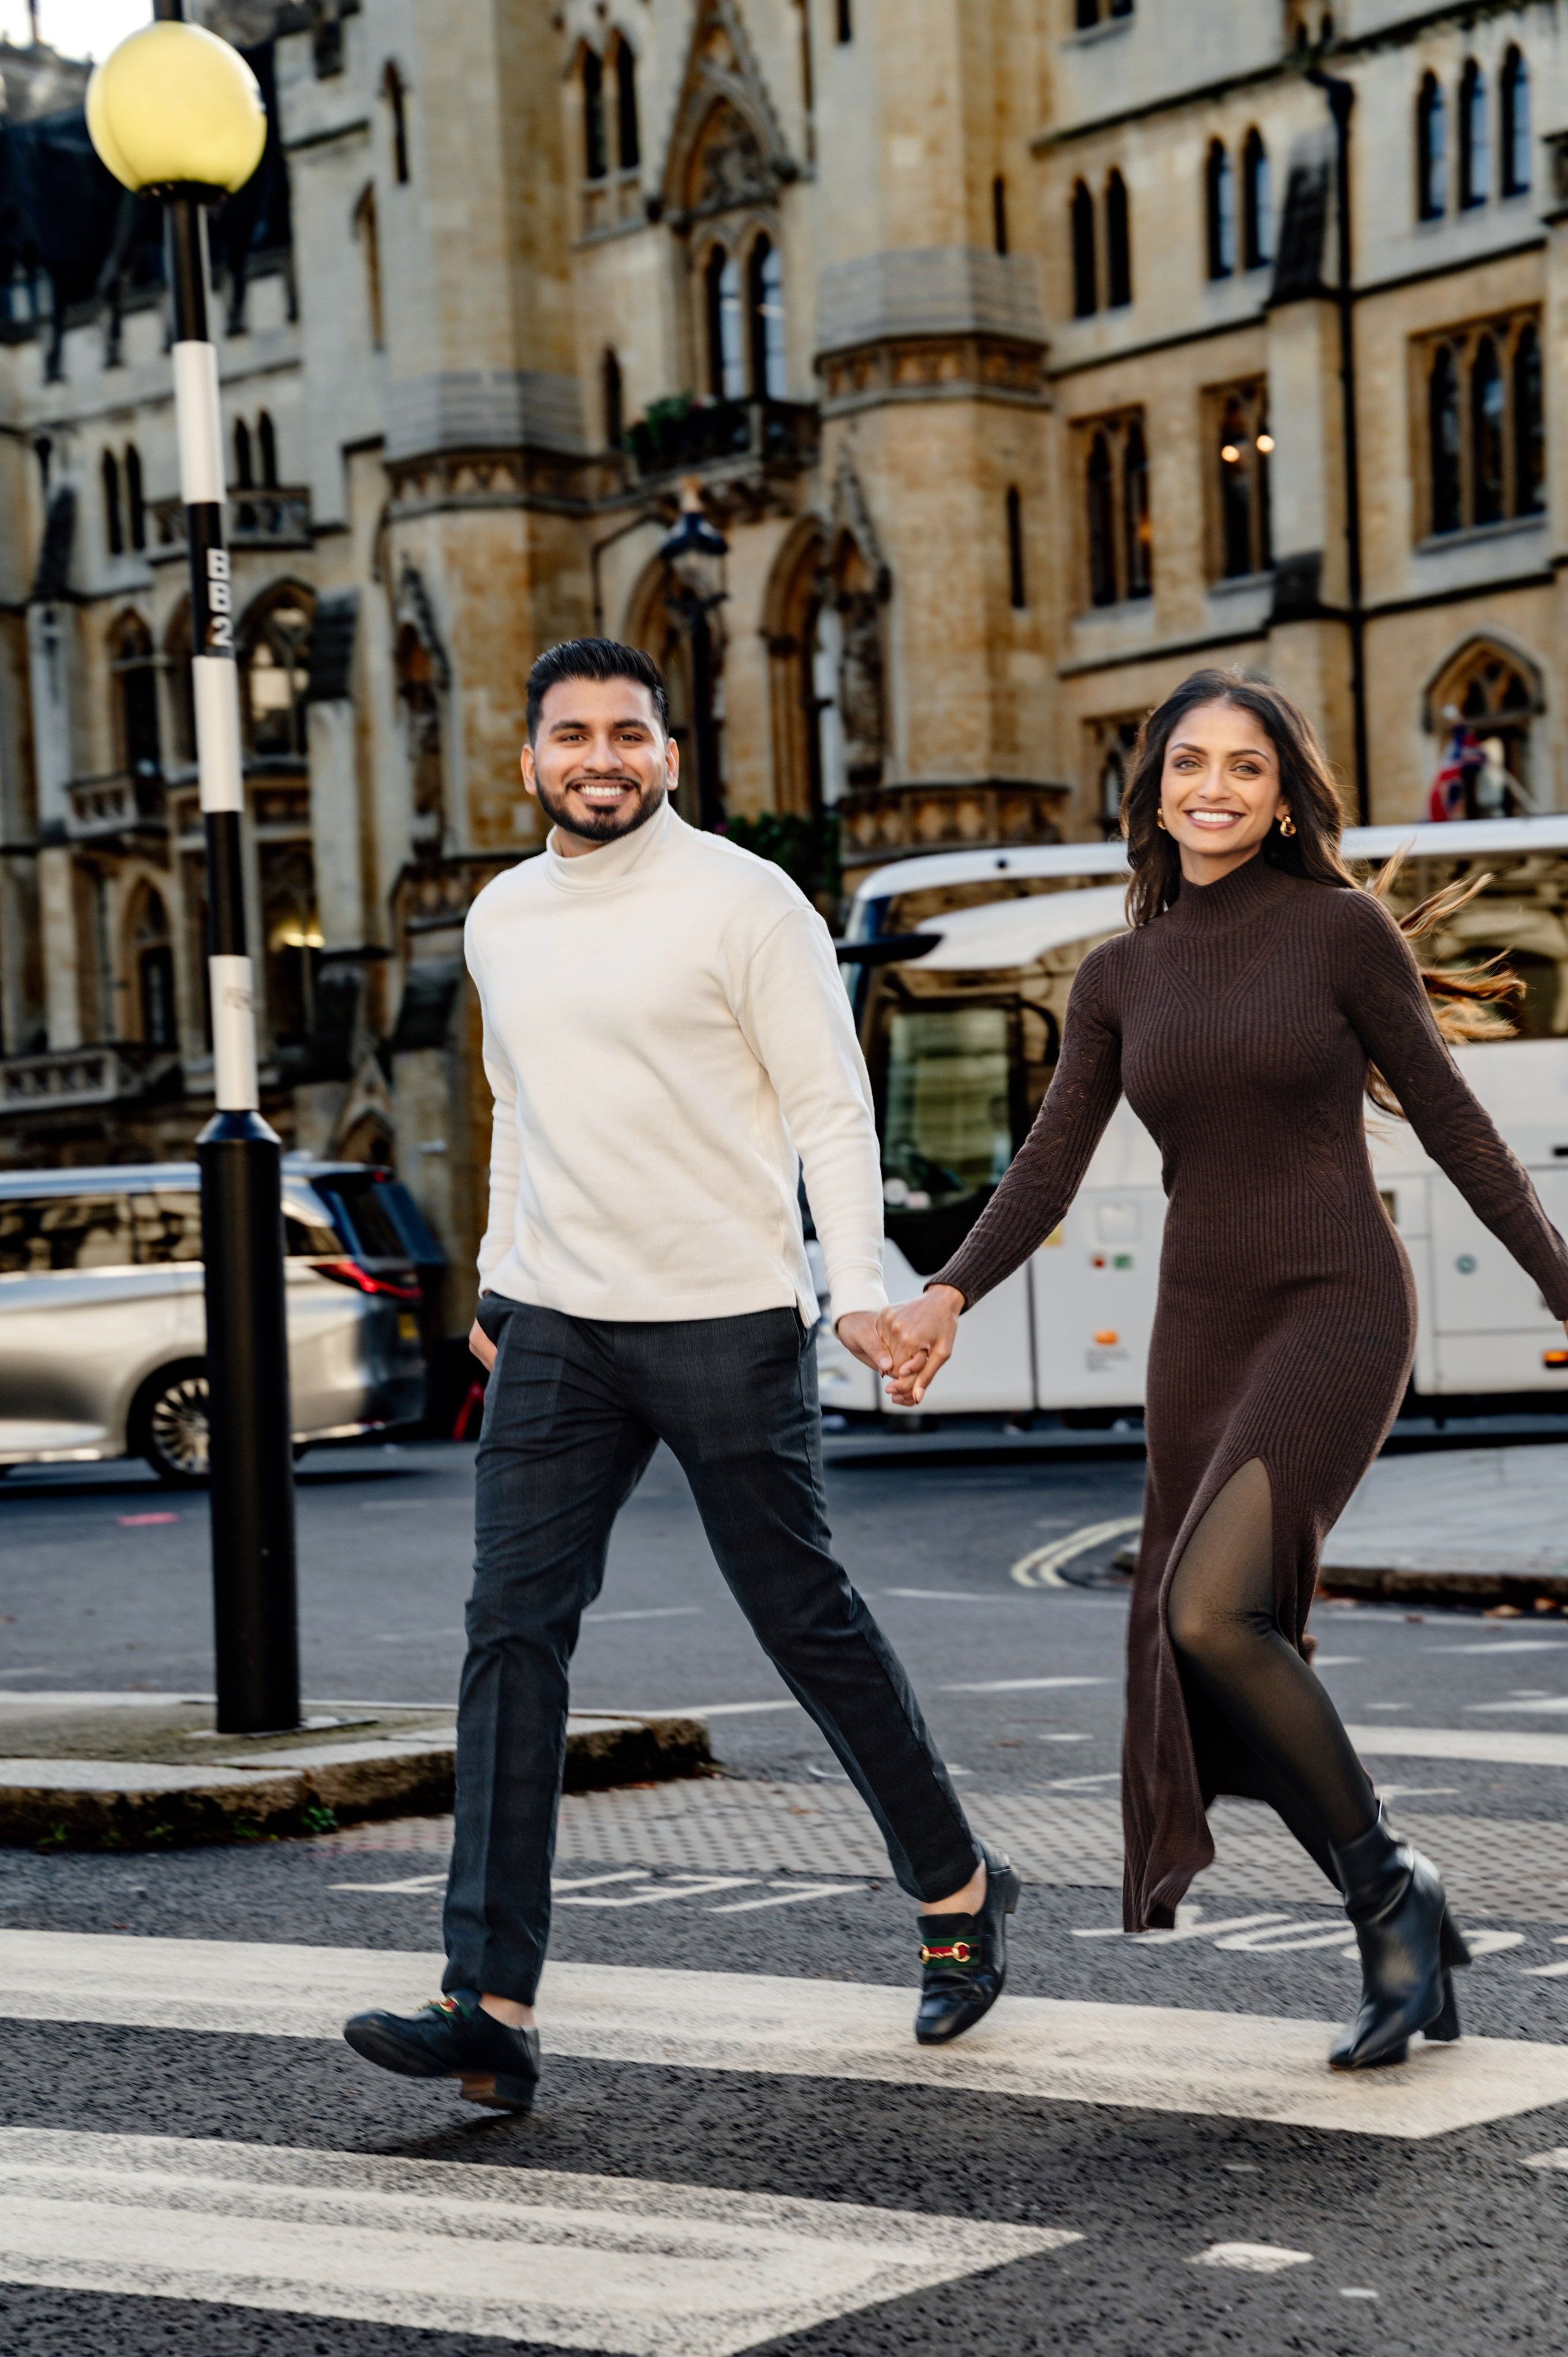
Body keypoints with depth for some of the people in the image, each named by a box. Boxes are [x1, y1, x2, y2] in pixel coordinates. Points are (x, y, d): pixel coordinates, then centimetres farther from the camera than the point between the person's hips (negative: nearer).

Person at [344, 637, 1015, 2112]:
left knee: (806, 1620, 6)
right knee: (511, 1632, -8)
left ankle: (957, 1889, 31)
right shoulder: (501, 922, 12)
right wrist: (497, 1280, 25)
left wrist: (861, 1288, -18)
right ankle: (492, 2009, -12)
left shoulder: (743, 902, -6)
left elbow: (832, 1106, -7)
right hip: (555, 1330, 5)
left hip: (728, 1323, -5)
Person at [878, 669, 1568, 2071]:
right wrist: (946, 1300, -11)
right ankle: (1408, 1945, 18)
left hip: (1338, 1310, -6)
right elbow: (1047, 1175, 4)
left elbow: (1453, 1126, 1)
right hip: (1202, 1329, 6)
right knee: (1219, 1678, 3)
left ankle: (1389, 1885, -4)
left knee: (1211, 1613, -23)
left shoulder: (1342, 929, -4)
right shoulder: (1119, 979, 9)